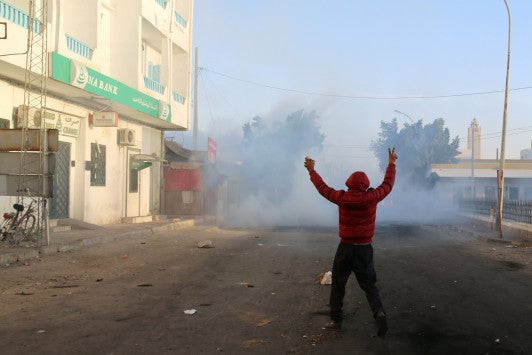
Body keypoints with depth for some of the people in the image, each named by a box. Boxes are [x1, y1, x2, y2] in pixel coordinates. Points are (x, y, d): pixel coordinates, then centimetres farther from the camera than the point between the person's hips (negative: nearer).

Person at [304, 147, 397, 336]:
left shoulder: (342, 198, -10)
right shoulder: (371, 198, -10)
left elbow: (323, 187, 5)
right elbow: (387, 184, 7)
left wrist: (312, 170, 20)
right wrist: (391, 164, 21)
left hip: (345, 248, 0)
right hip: (365, 249, 1)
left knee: (337, 284, 13)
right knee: (369, 285, 9)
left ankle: (336, 320, 16)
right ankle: (379, 313, -13)